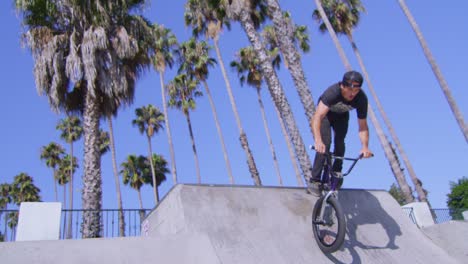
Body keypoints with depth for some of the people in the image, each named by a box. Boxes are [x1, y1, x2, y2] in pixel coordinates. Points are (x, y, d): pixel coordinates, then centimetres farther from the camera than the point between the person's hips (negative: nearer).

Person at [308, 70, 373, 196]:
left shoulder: (361, 99, -30)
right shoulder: (333, 92, -41)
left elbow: (363, 126, -25)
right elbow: (317, 117, -51)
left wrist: (365, 147, -41)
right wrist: (318, 141, -64)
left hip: (342, 116, 3)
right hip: (326, 113, -3)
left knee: (340, 143, -14)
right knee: (325, 144, -20)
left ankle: (336, 175, 8)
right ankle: (314, 181, -16)